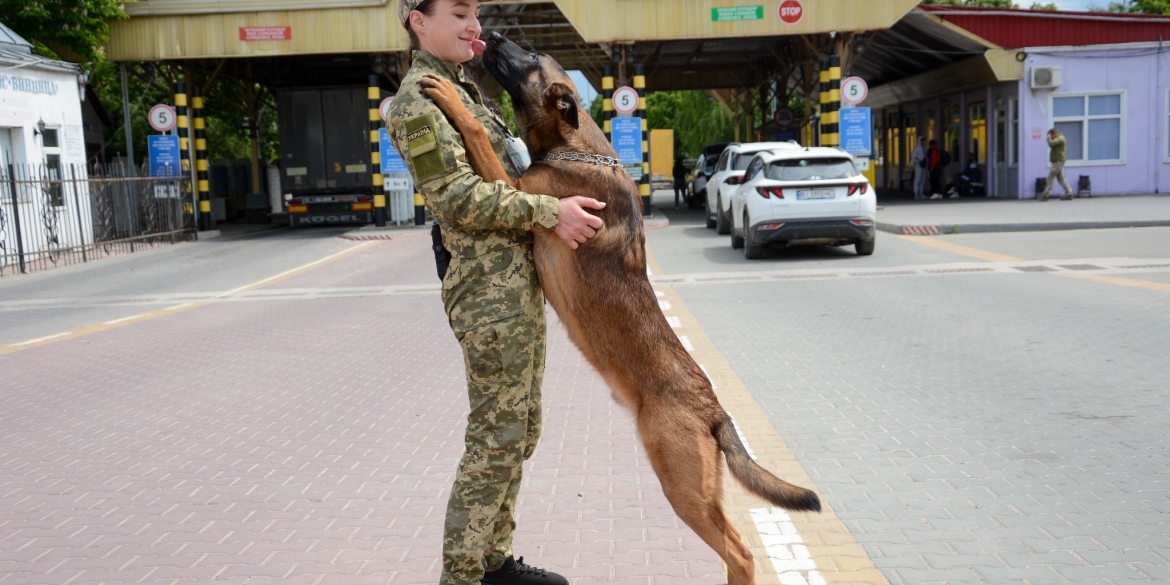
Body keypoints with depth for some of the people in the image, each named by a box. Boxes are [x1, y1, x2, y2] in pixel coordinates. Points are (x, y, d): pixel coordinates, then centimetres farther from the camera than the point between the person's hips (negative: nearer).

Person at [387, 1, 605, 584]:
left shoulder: (461, 90, 20)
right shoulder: (419, 98, -10)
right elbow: (458, 198, -19)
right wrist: (550, 211, -20)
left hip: (520, 283, 10)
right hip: (491, 290, -10)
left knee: (520, 430, 15)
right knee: (495, 438, -5)